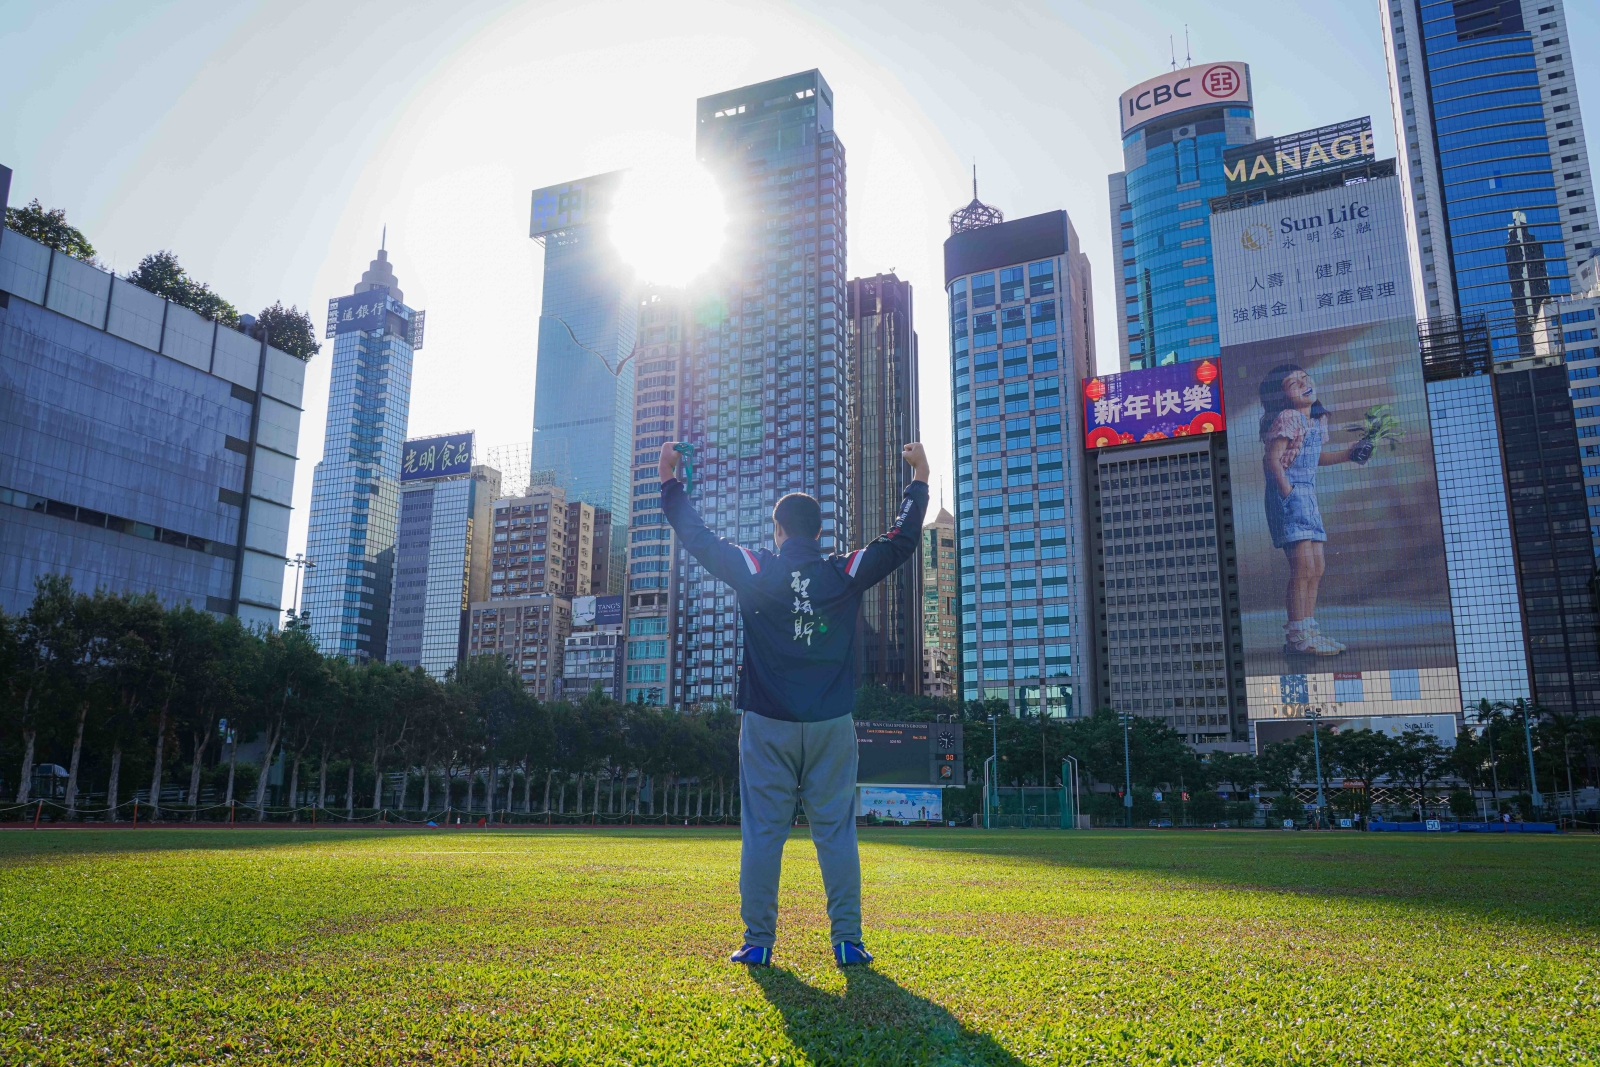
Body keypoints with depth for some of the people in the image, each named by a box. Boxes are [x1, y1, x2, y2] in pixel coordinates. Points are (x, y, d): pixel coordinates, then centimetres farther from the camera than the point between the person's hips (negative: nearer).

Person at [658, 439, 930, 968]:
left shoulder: (754, 571, -2)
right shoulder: (846, 574, 1)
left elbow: (698, 538, 6)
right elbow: (902, 541, 10)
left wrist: (670, 482, 17)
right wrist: (920, 480, 21)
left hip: (767, 726, -1)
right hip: (832, 727, 1)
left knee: (762, 834, 4)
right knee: (836, 832, 5)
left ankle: (758, 941, 7)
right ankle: (847, 940, 7)